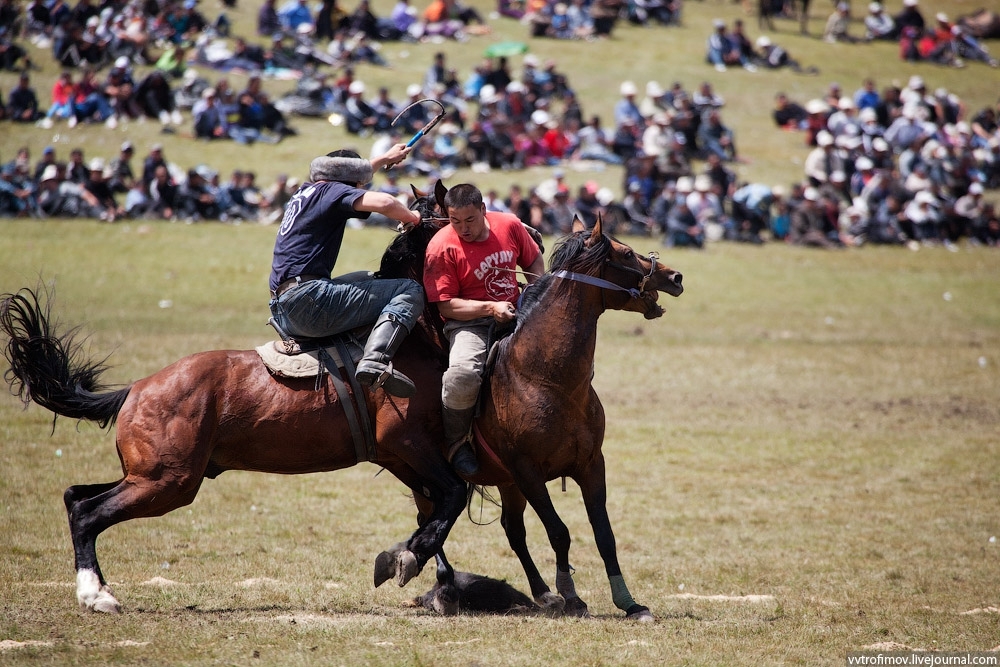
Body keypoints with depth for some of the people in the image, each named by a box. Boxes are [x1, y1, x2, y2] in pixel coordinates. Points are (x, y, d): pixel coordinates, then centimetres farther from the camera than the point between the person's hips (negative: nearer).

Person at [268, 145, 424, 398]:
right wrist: (412, 217, 2)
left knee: (366, 279, 35)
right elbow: (384, 202, -19)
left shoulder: (305, 192, 24)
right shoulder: (332, 191, -1)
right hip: (309, 300, -9)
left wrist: (385, 158, 58)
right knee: (410, 291, -12)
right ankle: (374, 361, -34)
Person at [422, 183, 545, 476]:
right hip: (470, 323, -5)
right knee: (462, 375, -35)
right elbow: (446, 306, -15)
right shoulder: (443, 247, -14)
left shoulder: (509, 225, 0)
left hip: (514, 316, 5)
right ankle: (455, 443, -10)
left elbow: (534, 262, 18)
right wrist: (490, 308, -25)